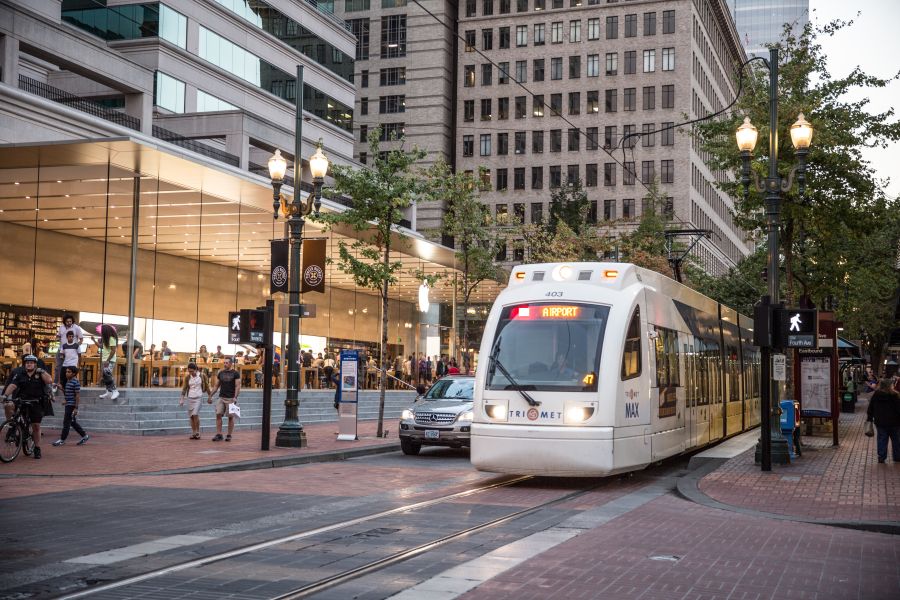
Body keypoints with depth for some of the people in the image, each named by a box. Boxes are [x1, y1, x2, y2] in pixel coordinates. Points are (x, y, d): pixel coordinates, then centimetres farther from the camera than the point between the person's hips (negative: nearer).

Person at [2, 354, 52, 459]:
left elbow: (50, 381, -16)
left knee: (36, 426, 1)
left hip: (35, 403, -1)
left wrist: (41, 371, -16)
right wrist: (5, 395, -26)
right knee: (8, 406, -29)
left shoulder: (40, 374, 1)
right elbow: (12, 385, -11)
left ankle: (37, 448, 13)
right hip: (20, 401, 1)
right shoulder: (20, 374, 2)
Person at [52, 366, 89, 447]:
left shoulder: (75, 382, -15)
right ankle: (84, 436, 20)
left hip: (72, 406, -9)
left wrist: (76, 408, -19)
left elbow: (78, 395, -17)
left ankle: (62, 440, 4)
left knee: (66, 422, -3)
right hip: (68, 405, 9)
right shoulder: (68, 381, 12)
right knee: (72, 422, 13)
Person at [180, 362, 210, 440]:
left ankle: (197, 432, -7)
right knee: (191, 416, 2)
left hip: (198, 397, -4)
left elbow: (207, 386, 5)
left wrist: (210, 397, 7)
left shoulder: (202, 375, -3)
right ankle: (193, 433, 10)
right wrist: (182, 400, 3)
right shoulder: (187, 377, 4)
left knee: (195, 414, -17)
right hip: (190, 398, 4)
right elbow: (184, 388, 8)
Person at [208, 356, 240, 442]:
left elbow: (237, 386, -6)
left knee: (230, 417, 0)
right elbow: (216, 386, 17)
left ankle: (229, 435, 7)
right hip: (221, 397, 4)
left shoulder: (235, 374, -1)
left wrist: (235, 397, -17)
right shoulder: (220, 373, 12)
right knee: (218, 415, -6)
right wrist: (210, 396, 12)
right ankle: (219, 434, -4)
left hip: (230, 398, -4)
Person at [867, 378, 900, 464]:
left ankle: (881, 457, 8)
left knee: (881, 440, 9)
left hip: (880, 422, 3)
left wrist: (870, 418, 14)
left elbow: (870, 409, 5)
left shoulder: (875, 395, -2)